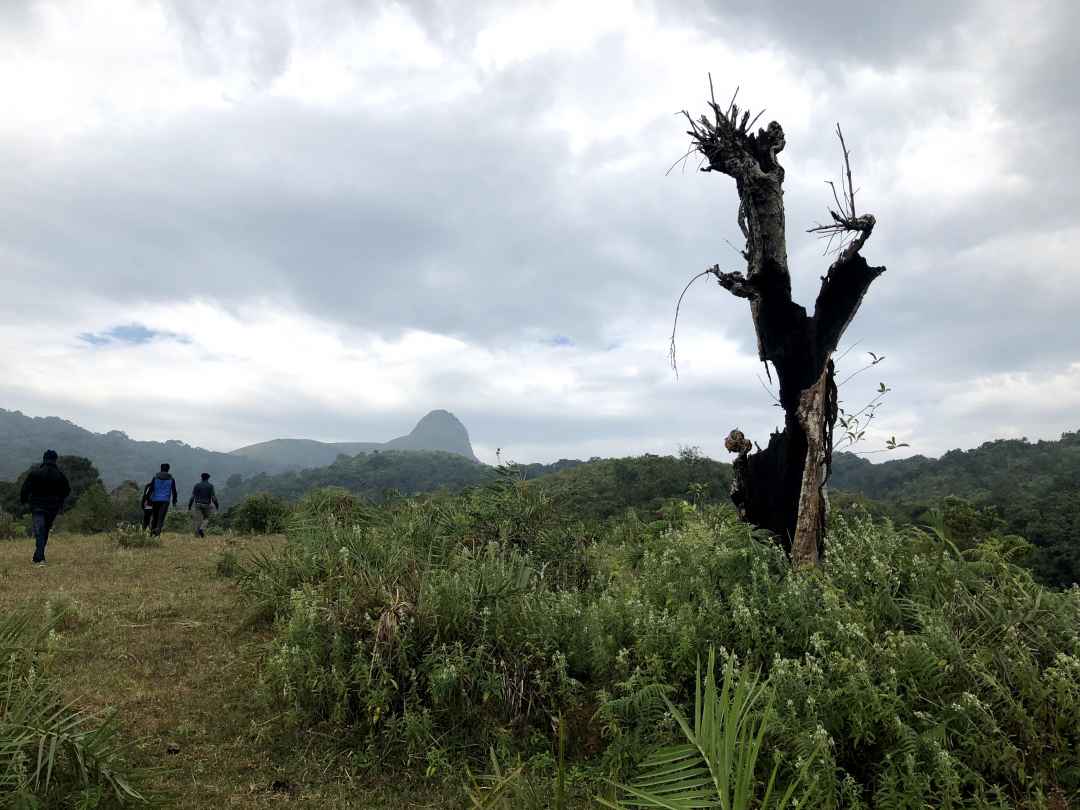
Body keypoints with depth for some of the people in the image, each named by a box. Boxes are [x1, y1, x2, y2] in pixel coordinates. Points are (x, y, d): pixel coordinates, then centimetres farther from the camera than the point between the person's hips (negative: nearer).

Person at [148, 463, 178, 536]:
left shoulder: (155, 478, 5)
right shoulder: (171, 479, 4)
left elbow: (151, 489, 1)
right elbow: (174, 491, 5)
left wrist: (149, 500, 4)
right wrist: (174, 501, 14)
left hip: (155, 500, 2)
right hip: (165, 500, -2)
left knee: (155, 516, 15)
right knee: (161, 517, -7)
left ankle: (152, 531, 17)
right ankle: (158, 529, -28)